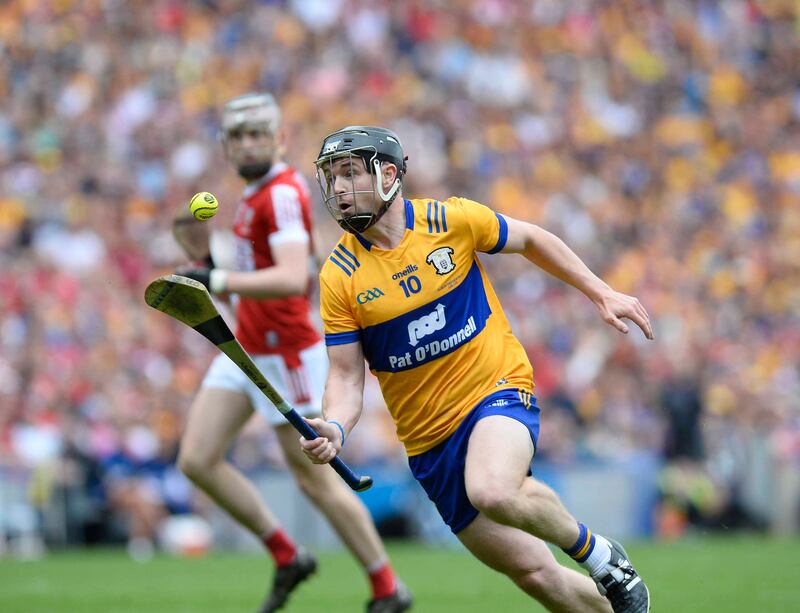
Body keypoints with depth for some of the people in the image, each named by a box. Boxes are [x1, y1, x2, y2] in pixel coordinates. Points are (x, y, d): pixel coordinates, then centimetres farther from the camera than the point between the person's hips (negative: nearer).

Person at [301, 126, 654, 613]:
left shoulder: (452, 220, -7)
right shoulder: (339, 277, -6)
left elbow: (531, 240, 11)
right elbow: (347, 376, -5)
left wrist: (603, 294, 10)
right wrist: (334, 429, -25)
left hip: (499, 388, -2)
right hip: (430, 440, 2)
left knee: (492, 493, -35)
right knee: (534, 574, 0)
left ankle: (598, 554, -9)